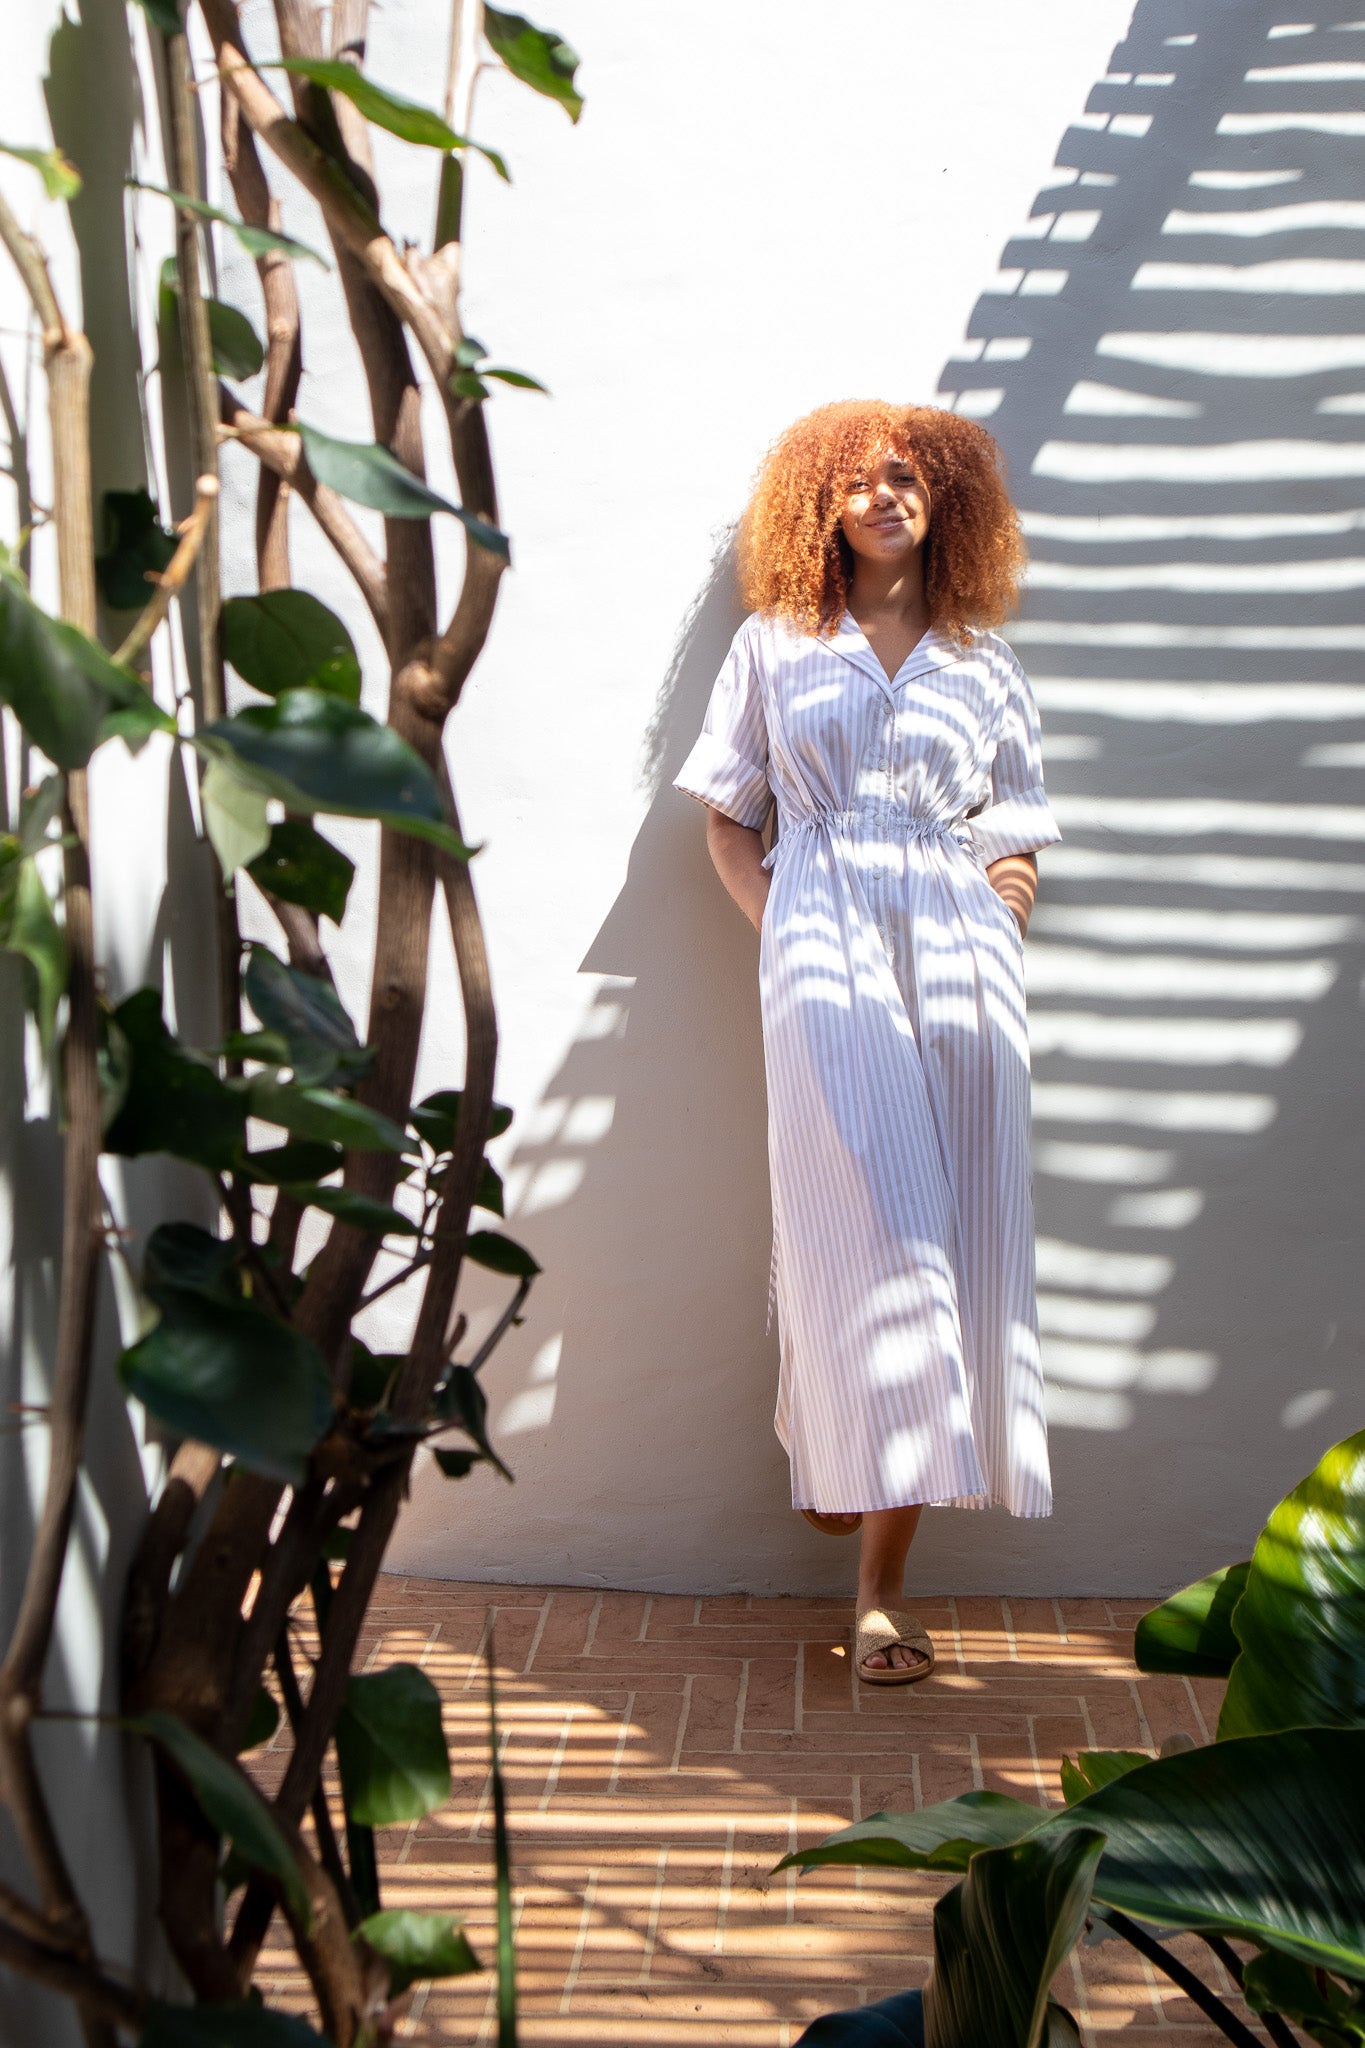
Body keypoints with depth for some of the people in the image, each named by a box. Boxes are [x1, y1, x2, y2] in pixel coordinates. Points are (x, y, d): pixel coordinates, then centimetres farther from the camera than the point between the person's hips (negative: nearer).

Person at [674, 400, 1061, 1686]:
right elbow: (725, 819, 15)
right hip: (825, 947, -2)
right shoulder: (773, 646, 16)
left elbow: (1019, 845, 20)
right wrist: (775, 927, 0)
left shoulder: (982, 666, 18)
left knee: (953, 1234, -4)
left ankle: (880, 1584, 1)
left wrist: (997, 933, 2)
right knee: (871, 1223, -15)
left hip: (958, 953, 2)